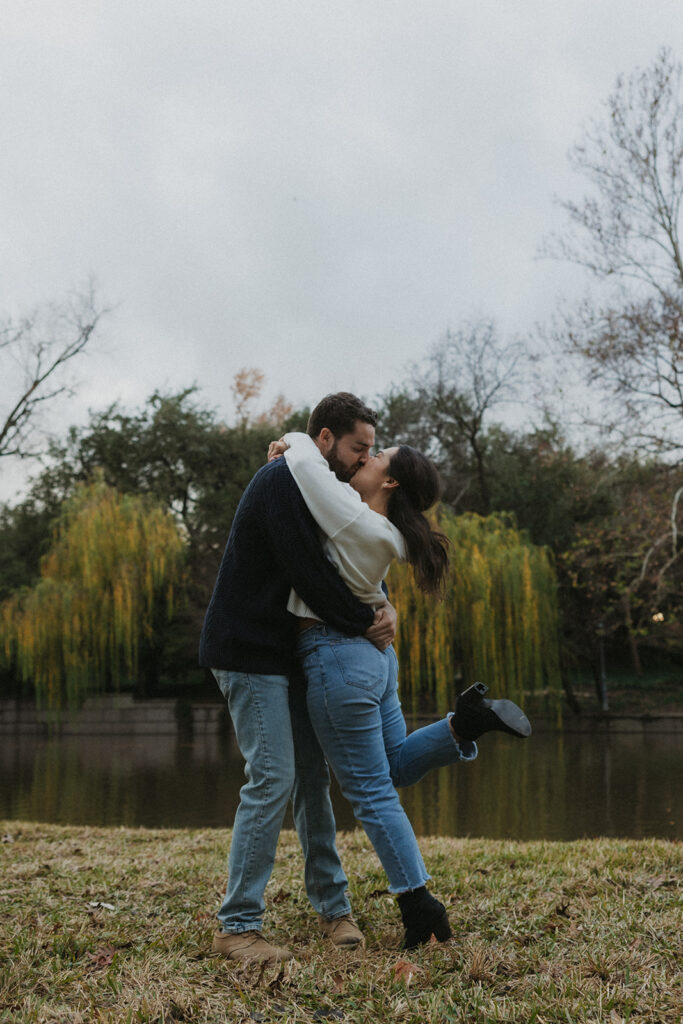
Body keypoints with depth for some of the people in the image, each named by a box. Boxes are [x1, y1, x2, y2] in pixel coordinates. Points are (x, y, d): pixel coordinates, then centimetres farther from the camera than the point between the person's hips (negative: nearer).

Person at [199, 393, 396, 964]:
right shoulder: (282, 482, -16)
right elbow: (308, 573, -22)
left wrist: (382, 607, -2)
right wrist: (364, 624, -12)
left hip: (284, 654, 10)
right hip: (249, 653, -10)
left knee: (313, 773, 10)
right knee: (273, 779, -13)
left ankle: (332, 906, 20)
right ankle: (236, 927, -6)